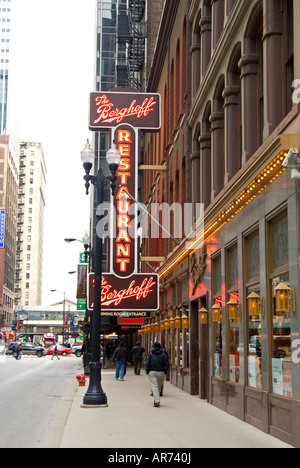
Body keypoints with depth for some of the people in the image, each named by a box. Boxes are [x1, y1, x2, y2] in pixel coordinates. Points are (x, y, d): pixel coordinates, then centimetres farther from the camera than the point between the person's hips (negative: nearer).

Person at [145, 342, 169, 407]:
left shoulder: (150, 354, -2)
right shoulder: (163, 354, -1)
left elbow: (147, 364, -3)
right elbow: (166, 364, -2)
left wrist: (147, 372, 4)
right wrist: (165, 371, 7)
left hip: (152, 372, -1)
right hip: (161, 373, 2)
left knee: (154, 386, -4)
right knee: (159, 386, 16)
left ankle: (157, 401, -18)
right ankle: (157, 400, 25)